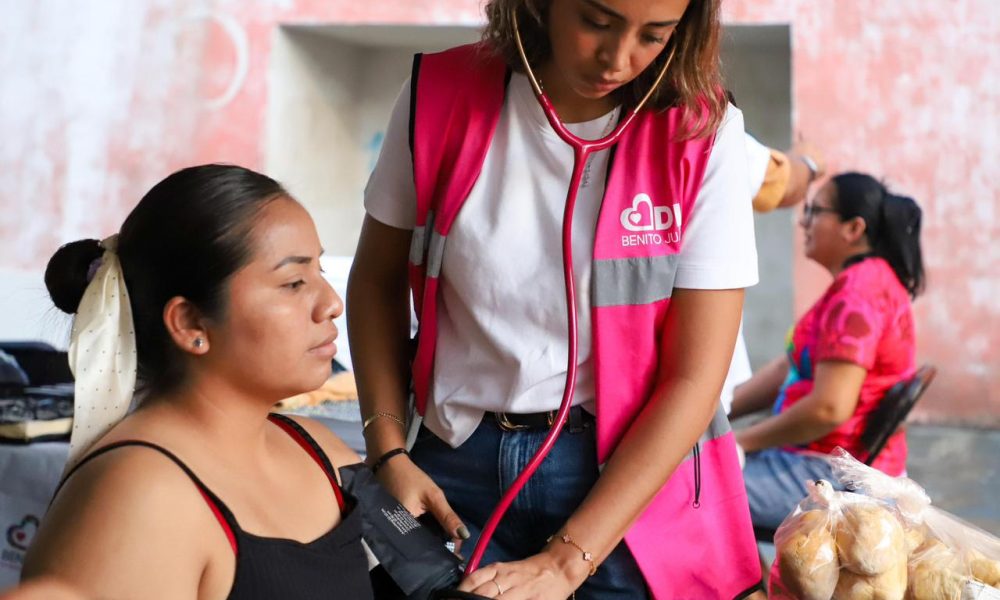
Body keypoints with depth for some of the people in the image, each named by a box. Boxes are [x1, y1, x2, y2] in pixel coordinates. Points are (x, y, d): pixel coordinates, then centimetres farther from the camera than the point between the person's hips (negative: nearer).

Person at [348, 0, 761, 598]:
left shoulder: (702, 131, -12)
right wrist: (389, 453, -5)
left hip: (634, 478, -1)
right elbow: (377, 281, 6)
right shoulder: (441, 96, -7)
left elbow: (694, 377, -13)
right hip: (457, 470, 2)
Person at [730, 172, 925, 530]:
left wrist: (742, 441, -14)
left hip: (833, 473, -11)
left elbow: (829, 408, -25)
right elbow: (788, 367, 17)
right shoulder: (866, 279, 16)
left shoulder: (857, 291, -18)